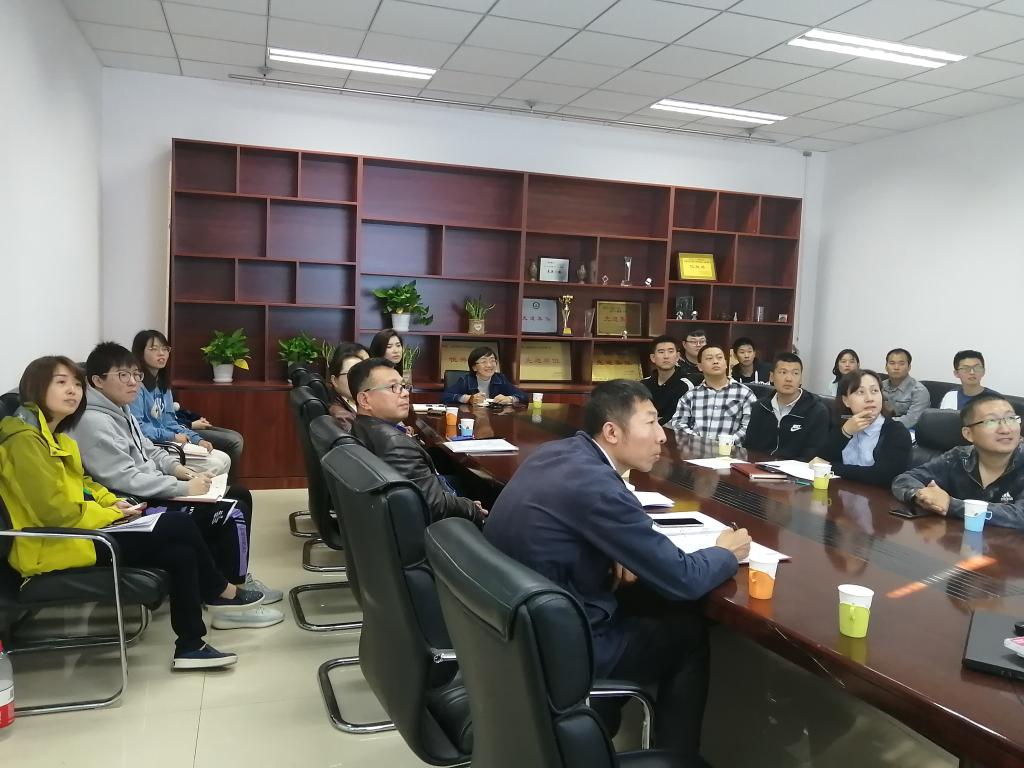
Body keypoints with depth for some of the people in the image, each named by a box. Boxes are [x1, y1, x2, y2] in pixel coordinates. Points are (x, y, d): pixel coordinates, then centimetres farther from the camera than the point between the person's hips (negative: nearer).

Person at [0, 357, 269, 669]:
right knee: (179, 526, -15)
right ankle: (221, 592, 6)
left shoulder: (54, 436, 12)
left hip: (75, 531, 10)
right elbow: (54, 511, -24)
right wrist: (110, 514, -10)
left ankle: (190, 646, 3)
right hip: (52, 548, -10)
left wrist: (113, 502, 3)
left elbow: (82, 483, 22)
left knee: (180, 551, -6)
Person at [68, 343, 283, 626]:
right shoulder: (93, 422, -20)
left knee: (239, 494, 9)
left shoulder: (119, 411, 11)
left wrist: (177, 467, 1)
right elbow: (125, 479, -26)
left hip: (154, 494, 10)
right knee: (235, 513, -16)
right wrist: (184, 488, -23)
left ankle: (238, 579, 19)